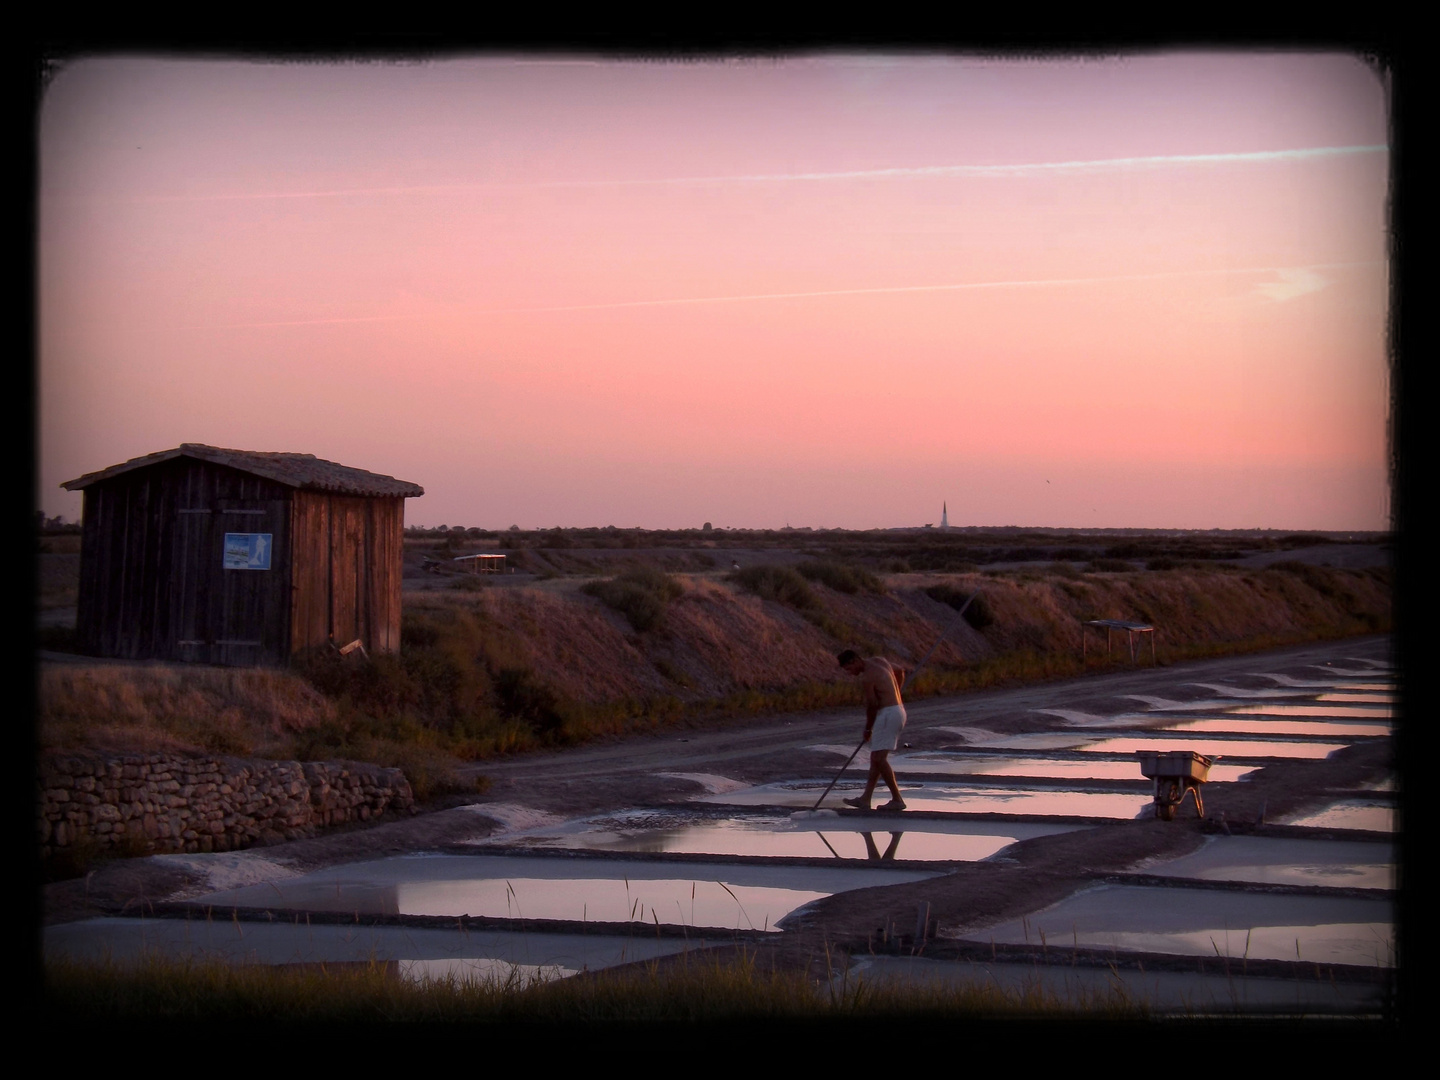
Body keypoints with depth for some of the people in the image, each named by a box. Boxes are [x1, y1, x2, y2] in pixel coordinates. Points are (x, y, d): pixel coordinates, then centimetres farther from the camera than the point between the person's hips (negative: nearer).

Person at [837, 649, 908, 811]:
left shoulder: (866, 677, -15)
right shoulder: (879, 661, 12)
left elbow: (872, 705, -12)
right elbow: (900, 672, 28)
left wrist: (868, 729, 1)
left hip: (888, 713, -10)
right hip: (898, 710, 10)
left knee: (879, 758, -11)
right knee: (876, 757, 10)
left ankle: (897, 799, -9)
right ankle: (865, 799, 10)